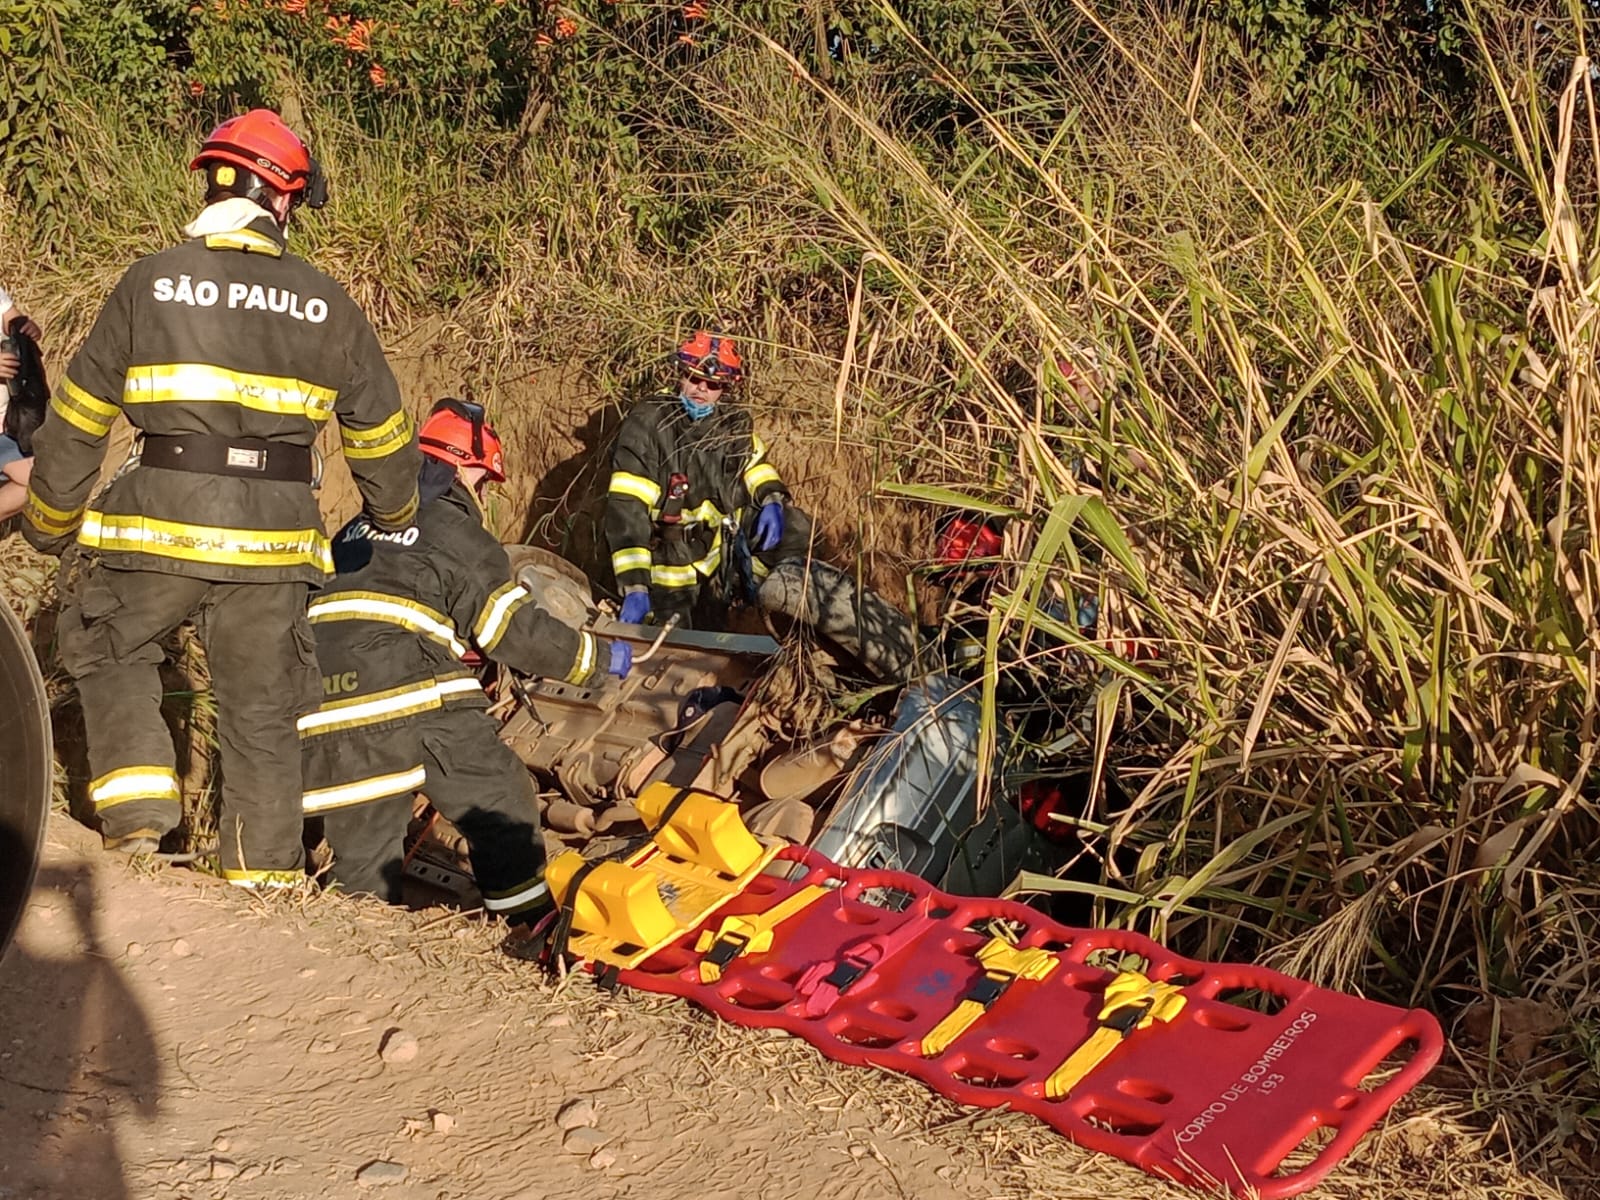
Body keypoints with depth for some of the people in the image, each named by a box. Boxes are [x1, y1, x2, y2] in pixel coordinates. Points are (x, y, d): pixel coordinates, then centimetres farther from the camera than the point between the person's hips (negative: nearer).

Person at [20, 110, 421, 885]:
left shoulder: (152, 282, 0)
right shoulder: (327, 304, 5)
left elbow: (78, 420, 4)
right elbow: (380, 435, 14)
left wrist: (48, 523, 17)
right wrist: (396, 516, 32)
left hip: (159, 527, -1)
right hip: (275, 536, 2)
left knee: (110, 649, 24)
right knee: (262, 712, 13)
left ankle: (135, 803, 10)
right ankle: (266, 872, 20)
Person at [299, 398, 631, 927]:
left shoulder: (358, 527, 27)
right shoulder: (454, 531, 6)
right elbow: (515, 630, 2)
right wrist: (601, 658, 13)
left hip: (322, 707, 6)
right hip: (414, 702, -6)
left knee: (362, 856, 12)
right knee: (500, 803, 7)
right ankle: (534, 925, 10)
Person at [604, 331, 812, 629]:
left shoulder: (733, 420, -6)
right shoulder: (646, 423, -22)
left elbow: (755, 463, 14)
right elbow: (626, 508, -28)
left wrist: (772, 500, -11)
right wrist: (634, 587, -37)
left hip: (722, 534, 5)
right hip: (673, 556, -4)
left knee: (794, 529, -11)